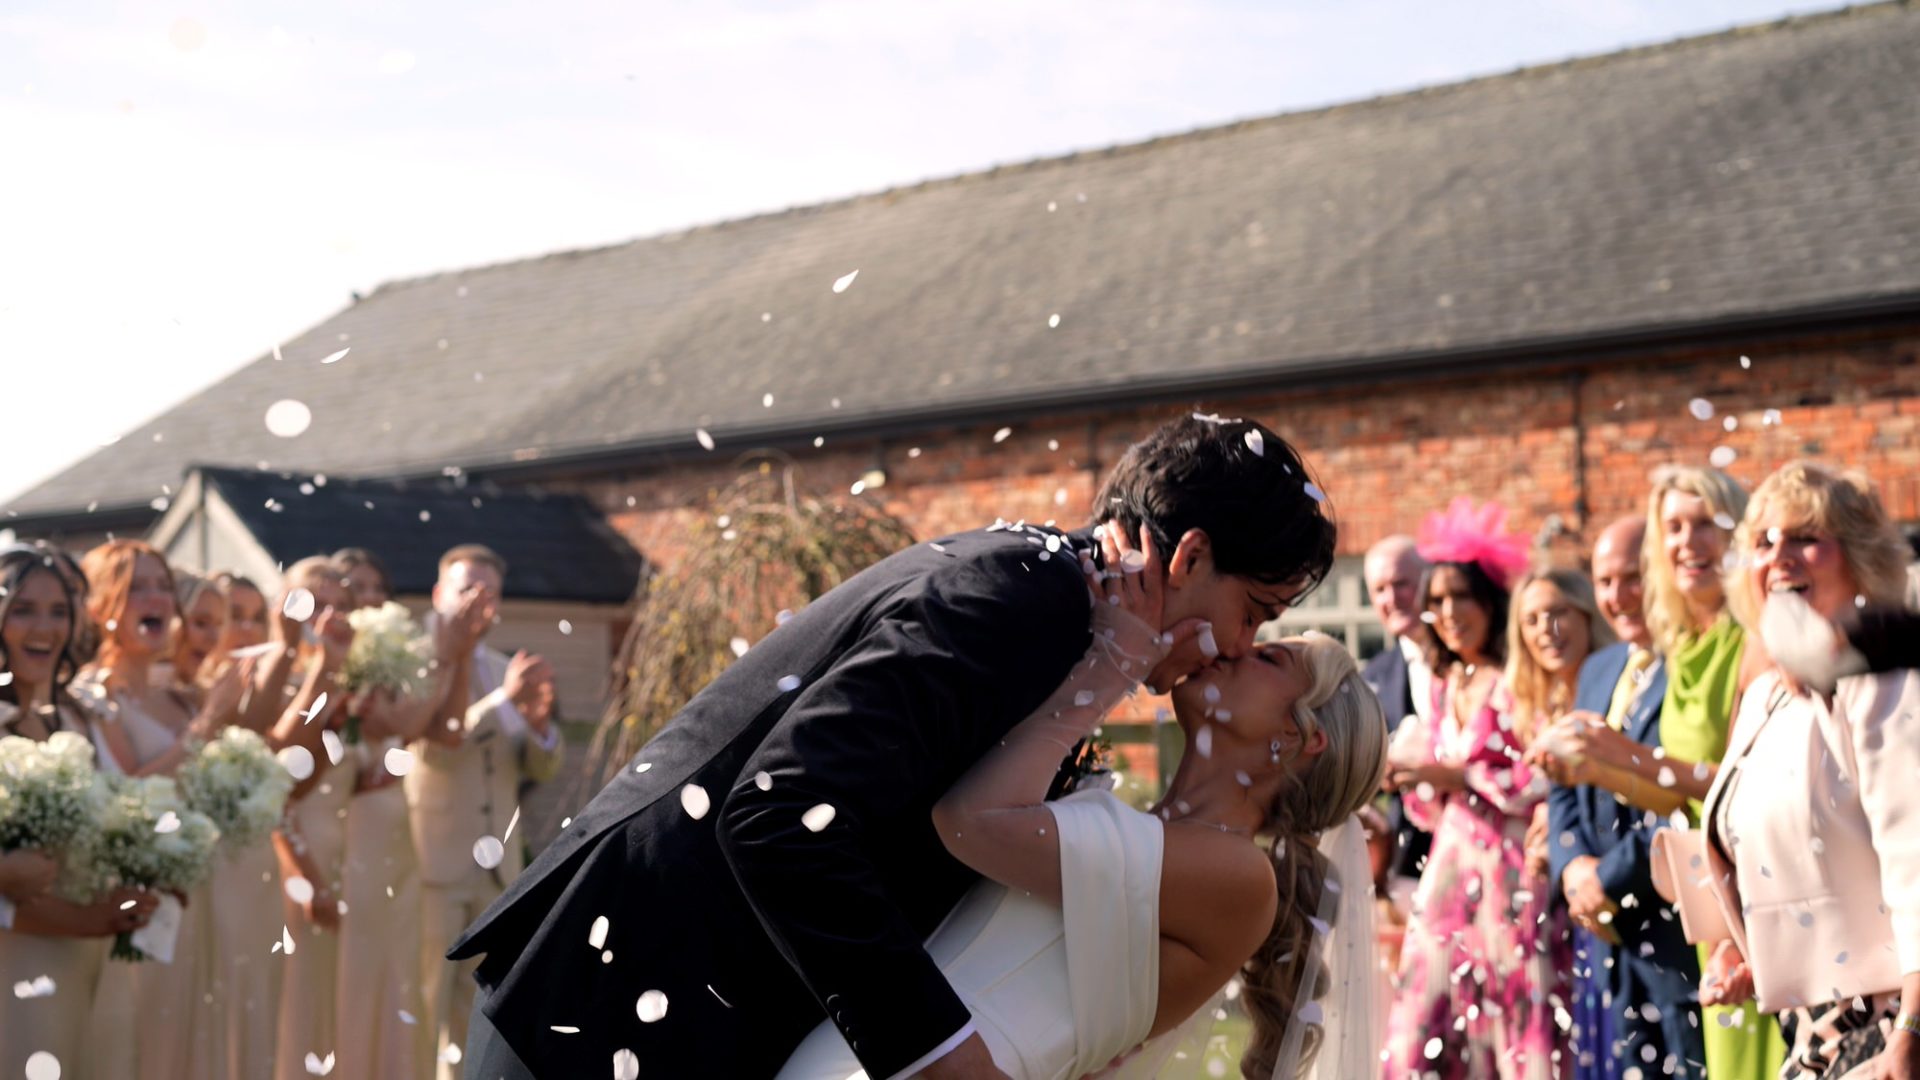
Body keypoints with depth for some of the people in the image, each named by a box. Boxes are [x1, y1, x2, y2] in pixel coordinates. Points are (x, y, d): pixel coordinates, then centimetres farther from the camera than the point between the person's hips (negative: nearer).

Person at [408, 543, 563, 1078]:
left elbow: (542, 768, 10)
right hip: (433, 862, -6)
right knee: (421, 1009, -3)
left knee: (477, 1013, 12)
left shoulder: (506, 669, 12)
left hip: (497, 866, 6)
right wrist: (503, 699, -29)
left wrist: (540, 722, -10)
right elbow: (436, 745, -21)